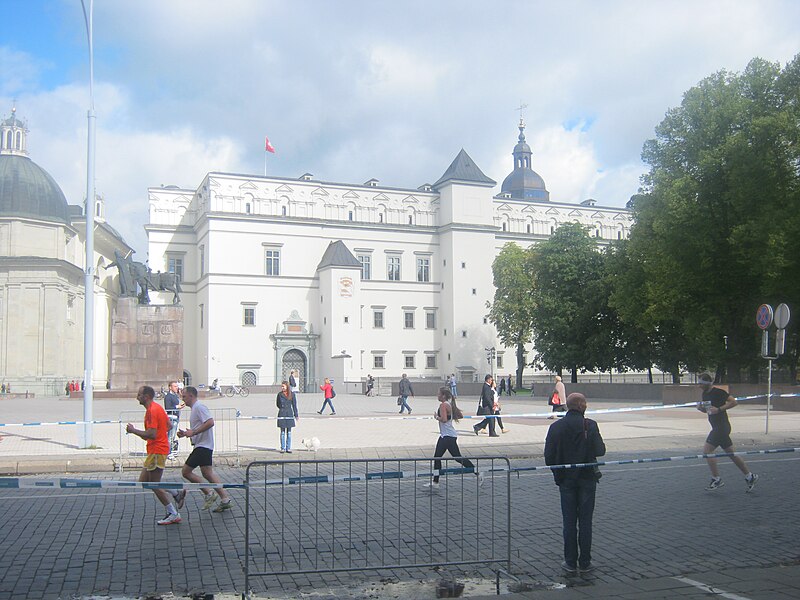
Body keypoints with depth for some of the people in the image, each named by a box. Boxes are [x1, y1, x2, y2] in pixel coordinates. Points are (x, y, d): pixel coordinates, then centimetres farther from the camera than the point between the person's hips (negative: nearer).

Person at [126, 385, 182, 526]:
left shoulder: (151, 411, -18)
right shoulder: (157, 407, 13)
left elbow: (152, 434, -25)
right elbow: (168, 425, 20)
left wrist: (133, 430, -14)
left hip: (157, 451, -10)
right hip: (158, 450, 10)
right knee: (143, 481, 13)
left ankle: (173, 514, 5)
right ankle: (176, 493, 14)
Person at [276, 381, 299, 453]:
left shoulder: (292, 394, 0)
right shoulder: (280, 394, 1)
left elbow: (294, 405, 3)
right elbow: (277, 404, 14)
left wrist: (296, 415, 2)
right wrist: (282, 409, 6)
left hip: (289, 414, 0)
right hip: (282, 414, 0)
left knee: (289, 432, 5)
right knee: (282, 432, 3)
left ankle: (288, 448, 10)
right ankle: (283, 448, 9)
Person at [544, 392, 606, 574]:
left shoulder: (556, 427, -5)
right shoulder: (590, 426, -11)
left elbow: (548, 456, -6)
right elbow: (600, 451, -12)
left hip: (566, 479, 1)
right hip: (587, 479, -1)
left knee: (569, 522, 8)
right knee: (585, 522, 7)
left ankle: (570, 562, 11)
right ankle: (585, 562, 10)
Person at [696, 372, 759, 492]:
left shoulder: (718, 392, -14)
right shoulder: (705, 394, 12)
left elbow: (734, 402, -17)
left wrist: (719, 409, -22)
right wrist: (701, 408, 2)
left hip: (721, 427, -9)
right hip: (717, 427, 9)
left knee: (707, 451, -11)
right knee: (731, 454, 12)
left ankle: (716, 479, -3)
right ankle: (750, 476, 20)